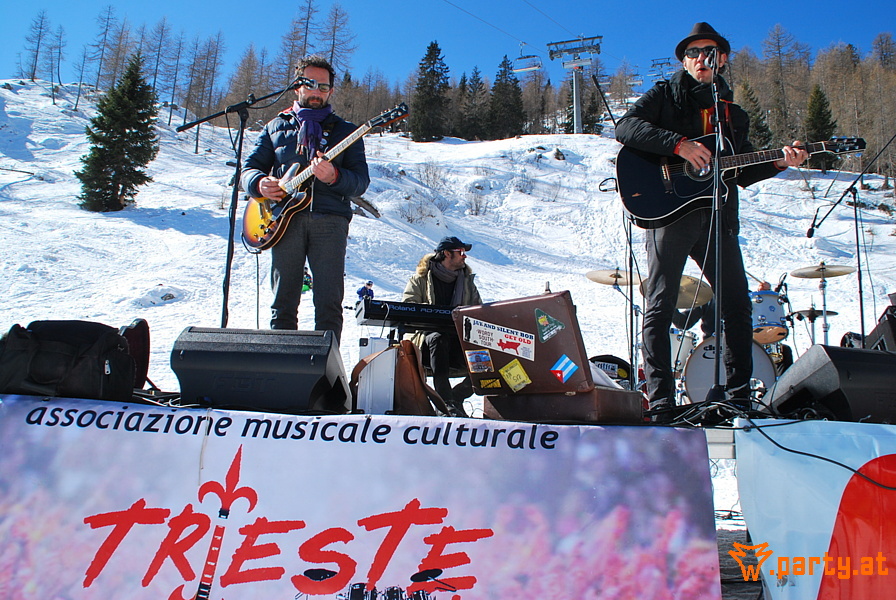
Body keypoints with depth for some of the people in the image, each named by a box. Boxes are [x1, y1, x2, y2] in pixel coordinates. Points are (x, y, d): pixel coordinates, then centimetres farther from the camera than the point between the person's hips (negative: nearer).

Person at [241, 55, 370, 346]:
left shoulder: (345, 131, 17)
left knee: (329, 303, -8)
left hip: (329, 219, -1)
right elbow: (249, 168, 19)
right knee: (283, 304, 1)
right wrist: (260, 183, -5)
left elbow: (361, 181, 6)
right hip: (285, 217, 1)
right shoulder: (277, 126, 22)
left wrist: (334, 177, -16)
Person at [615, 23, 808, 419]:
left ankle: (739, 396, 18)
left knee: (737, 306, 5)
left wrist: (779, 163, 4)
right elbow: (626, 127, -12)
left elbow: (743, 173, 22)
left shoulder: (732, 112, 21)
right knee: (660, 308, -5)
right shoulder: (664, 95, 7)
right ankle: (660, 402, -1)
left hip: (718, 217, 5)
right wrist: (679, 144, -20)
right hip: (668, 208, -5)